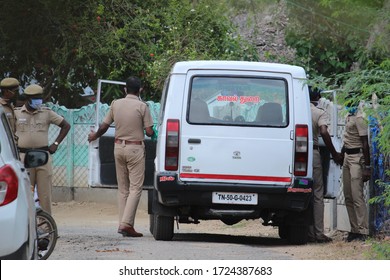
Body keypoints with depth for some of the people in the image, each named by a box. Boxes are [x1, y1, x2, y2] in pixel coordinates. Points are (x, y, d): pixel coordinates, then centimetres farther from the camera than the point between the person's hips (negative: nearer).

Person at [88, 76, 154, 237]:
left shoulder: (116, 104, 3)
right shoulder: (142, 107, -9)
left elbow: (104, 126, 8)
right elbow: (149, 132, -9)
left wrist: (95, 136, 28)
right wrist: (152, 132, 15)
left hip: (119, 147, 5)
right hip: (135, 148, -5)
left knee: (122, 188, 11)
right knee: (135, 188, -4)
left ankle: (123, 224, 8)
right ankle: (126, 223, -16)